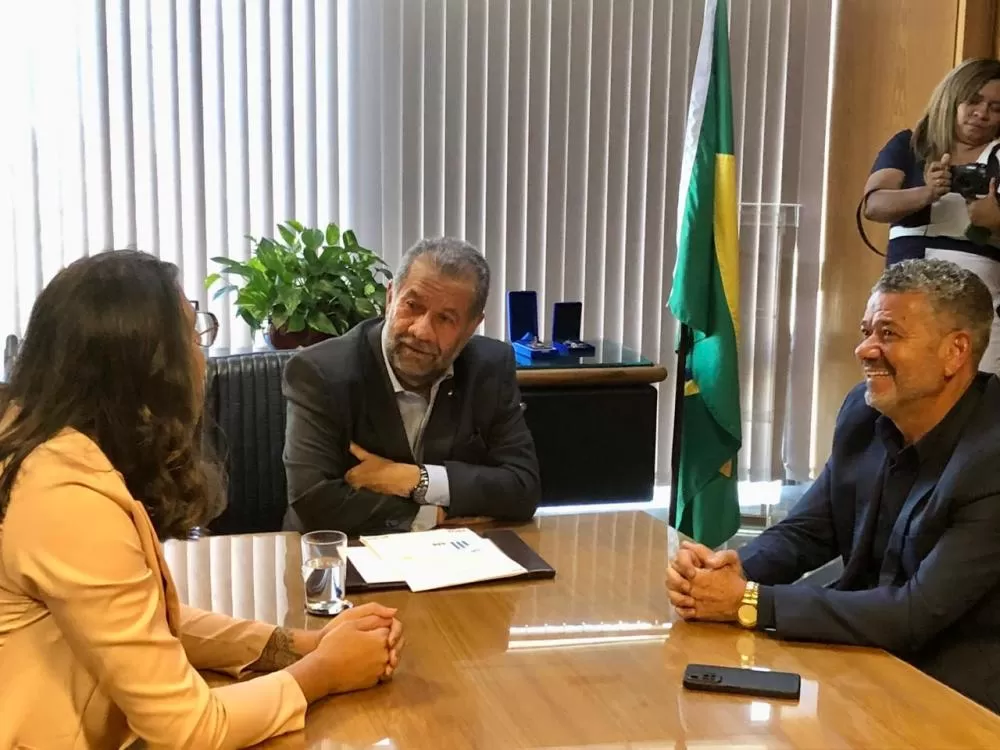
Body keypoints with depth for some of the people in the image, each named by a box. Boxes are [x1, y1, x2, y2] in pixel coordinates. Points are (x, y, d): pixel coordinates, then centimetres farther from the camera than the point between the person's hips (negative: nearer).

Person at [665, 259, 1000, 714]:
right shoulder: (866, 411, -4)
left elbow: (915, 615, -27)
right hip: (867, 658, 6)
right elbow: (806, 531, 4)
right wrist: (736, 570, -18)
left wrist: (750, 601, -25)